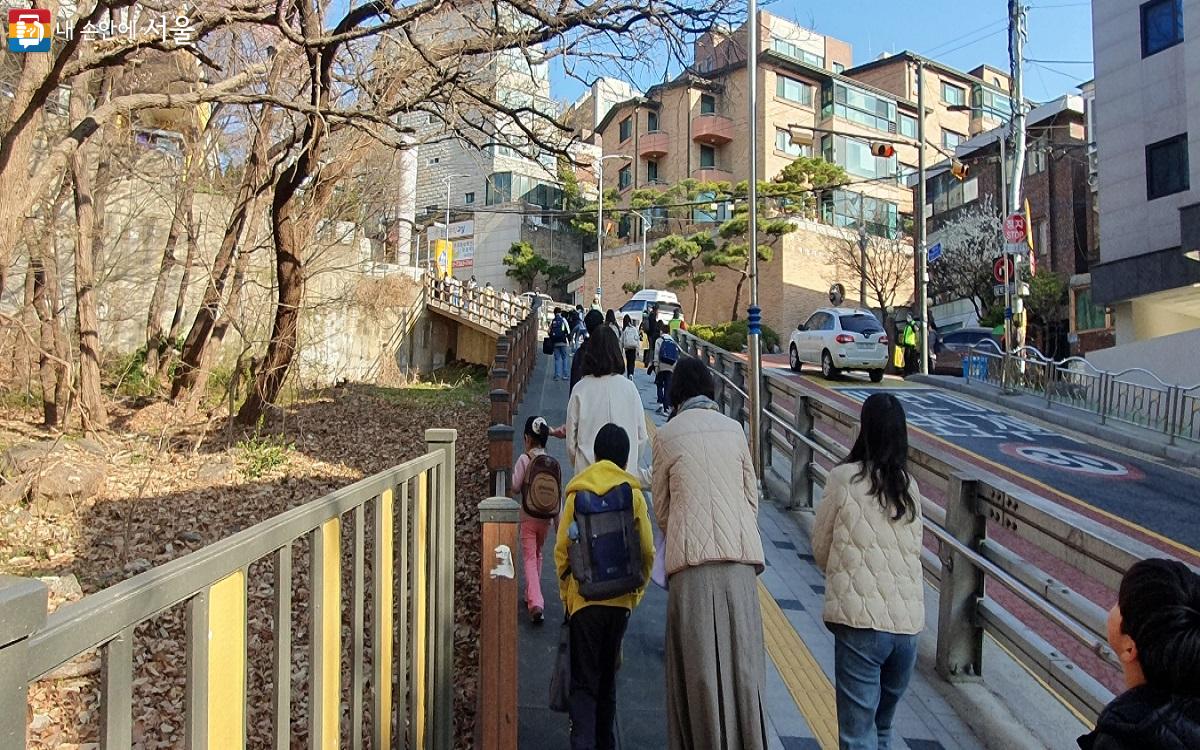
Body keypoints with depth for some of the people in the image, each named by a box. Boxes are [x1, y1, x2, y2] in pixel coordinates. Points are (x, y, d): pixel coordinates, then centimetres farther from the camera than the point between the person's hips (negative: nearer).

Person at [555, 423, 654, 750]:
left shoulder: (577, 492, -3)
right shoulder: (634, 494, -2)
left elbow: (561, 549, -3)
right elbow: (647, 551, -2)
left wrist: (565, 592, 10)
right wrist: (637, 591, 12)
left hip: (583, 598, -2)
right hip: (620, 599, 2)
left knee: (583, 681, 3)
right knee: (607, 678, 18)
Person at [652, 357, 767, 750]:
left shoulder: (667, 435, 3)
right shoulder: (734, 429, 9)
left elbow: (660, 507, 10)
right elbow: (753, 496, 13)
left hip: (690, 559, -2)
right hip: (739, 557, 2)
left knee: (697, 663, 6)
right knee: (740, 658, 8)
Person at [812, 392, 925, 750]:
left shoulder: (843, 478, -7)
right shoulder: (910, 486, 7)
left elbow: (820, 549, 2)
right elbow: (915, 551, 16)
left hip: (861, 620, -5)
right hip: (909, 621, 6)